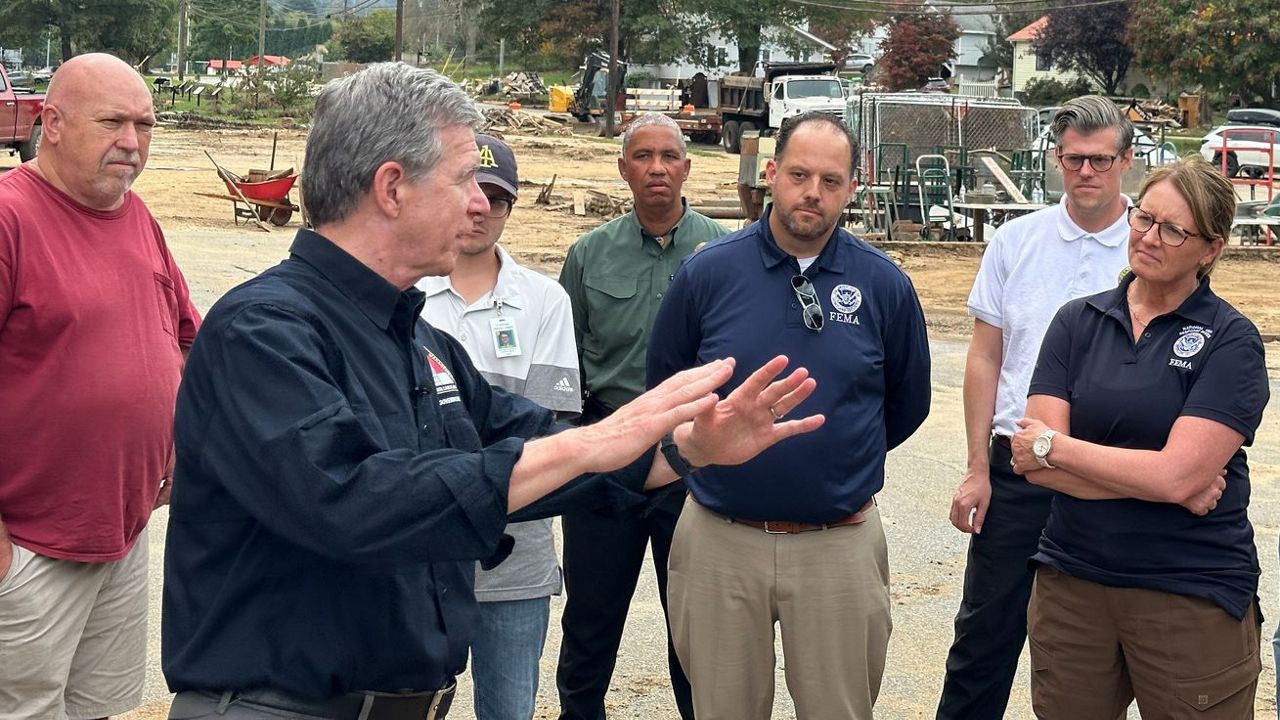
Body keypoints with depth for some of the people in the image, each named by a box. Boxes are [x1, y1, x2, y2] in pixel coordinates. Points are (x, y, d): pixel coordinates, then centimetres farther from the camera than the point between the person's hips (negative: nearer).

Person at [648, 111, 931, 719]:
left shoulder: (883, 284, -2)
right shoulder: (707, 273, -4)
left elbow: (908, 403, 11)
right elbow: (665, 385, 8)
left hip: (839, 547, 0)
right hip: (721, 539, 0)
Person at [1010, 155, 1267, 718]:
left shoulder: (1231, 342, -6)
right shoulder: (1077, 322, 3)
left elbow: (1177, 476, -18)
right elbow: (1035, 465, -6)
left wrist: (1053, 446, -8)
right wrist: (1156, 481, -15)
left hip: (1193, 596, -3)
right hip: (1071, 581, 3)